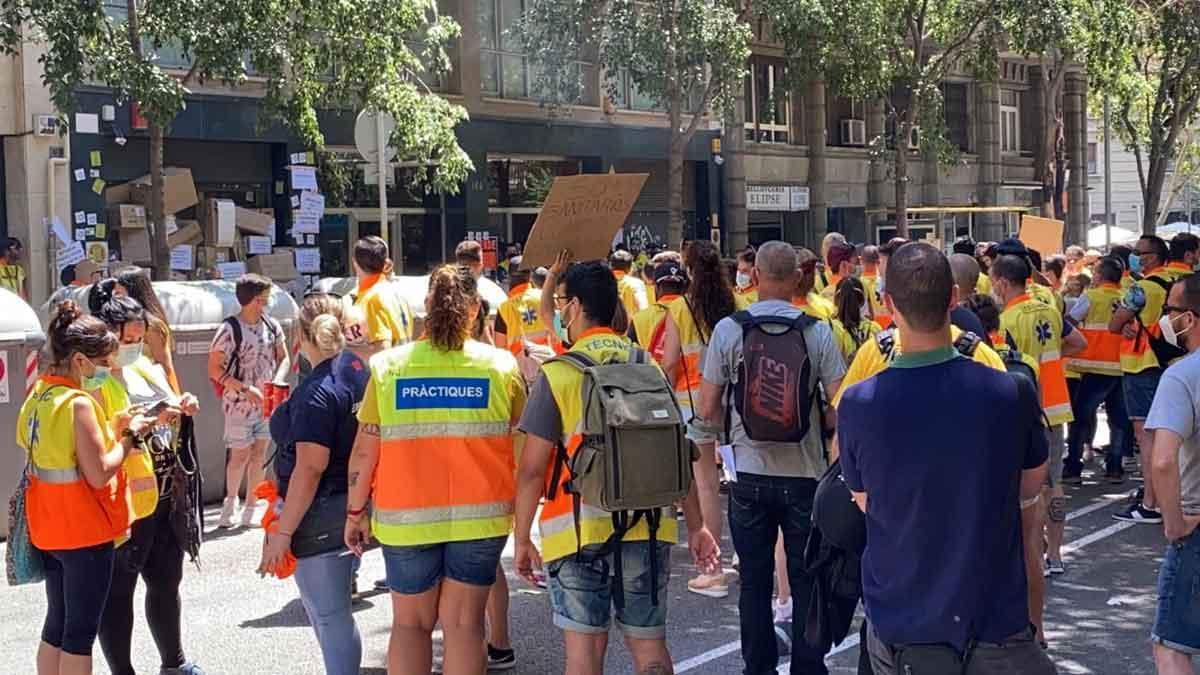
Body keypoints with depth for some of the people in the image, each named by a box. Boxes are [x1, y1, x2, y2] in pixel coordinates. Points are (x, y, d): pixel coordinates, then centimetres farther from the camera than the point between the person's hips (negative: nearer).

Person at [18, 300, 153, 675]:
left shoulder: (38, 395, 6)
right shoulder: (79, 404, -21)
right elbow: (100, 474, -23)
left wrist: (112, 426, 6)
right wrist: (129, 436, -10)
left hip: (48, 528, 8)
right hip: (85, 531, -8)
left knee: (57, 622, 17)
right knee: (81, 630, 2)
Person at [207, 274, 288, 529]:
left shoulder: (272, 325, 1)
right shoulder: (230, 329, -14)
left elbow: (283, 357, 13)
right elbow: (214, 369, -13)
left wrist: (277, 381, -7)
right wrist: (246, 389, -17)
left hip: (266, 402, 5)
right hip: (239, 404, -5)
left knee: (259, 455, 8)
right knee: (240, 455, 0)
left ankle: (250, 509, 19)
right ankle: (230, 500, 24)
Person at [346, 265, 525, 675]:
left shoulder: (389, 366, -3)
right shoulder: (500, 367, -4)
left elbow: (364, 450, -3)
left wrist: (356, 511, 7)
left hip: (407, 518, 1)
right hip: (480, 516, 0)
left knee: (410, 622, 15)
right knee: (463, 622, 8)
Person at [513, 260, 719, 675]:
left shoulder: (557, 375, -7)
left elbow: (532, 468, -8)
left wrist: (522, 539, 0)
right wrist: (696, 526, 12)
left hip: (579, 528, -3)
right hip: (648, 526, 4)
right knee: (649, 642, 13)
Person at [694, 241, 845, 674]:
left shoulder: (728, 330, -6)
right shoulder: (817, 331, -7)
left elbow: (707, 409, -3)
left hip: (749, 475, 1)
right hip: (805, 473, 0)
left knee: (755, 583, 11)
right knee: (806, 584, 9)